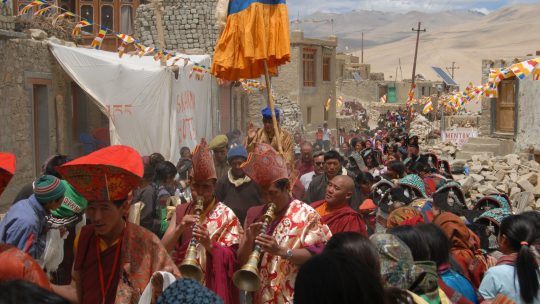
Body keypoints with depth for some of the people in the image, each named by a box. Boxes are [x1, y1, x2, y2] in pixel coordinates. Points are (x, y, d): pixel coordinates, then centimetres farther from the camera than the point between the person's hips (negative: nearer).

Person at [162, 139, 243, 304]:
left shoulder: (225, 214, -6)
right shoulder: (180, 210, 6)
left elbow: (232, 257, -9)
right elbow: (164, 247, -1)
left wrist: (209, 244, -24)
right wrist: (180, 228, -17)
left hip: (213, 286, -3)